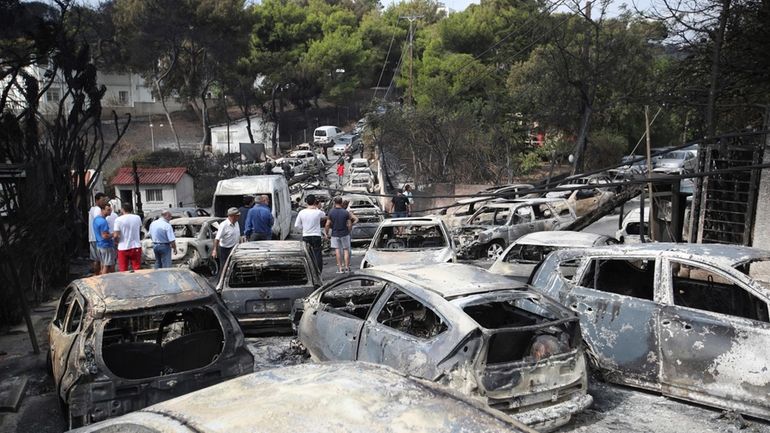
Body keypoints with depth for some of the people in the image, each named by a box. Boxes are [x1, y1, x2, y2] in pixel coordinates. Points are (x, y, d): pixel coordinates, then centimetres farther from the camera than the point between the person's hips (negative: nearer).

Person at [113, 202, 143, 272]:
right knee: (137, 270, 6)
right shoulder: (137, 218, 1)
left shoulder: (118, 219, -8)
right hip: (136, 247, 2)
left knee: (123, 271, 5)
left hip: (123, 248, -2)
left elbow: (116, 235, -11)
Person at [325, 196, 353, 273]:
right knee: (346, 250, 10)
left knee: (337, 250, 7)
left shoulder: (331, 212, -8)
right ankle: (346, 267, 9)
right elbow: (350, 225, -6)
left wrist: (326, 233, 6)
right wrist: (349, 231, 13)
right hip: (345, 234, 0)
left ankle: (340, 268, 5)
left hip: (335, 234, 0)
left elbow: (327, 225, -9)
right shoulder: (346, 213, -8)